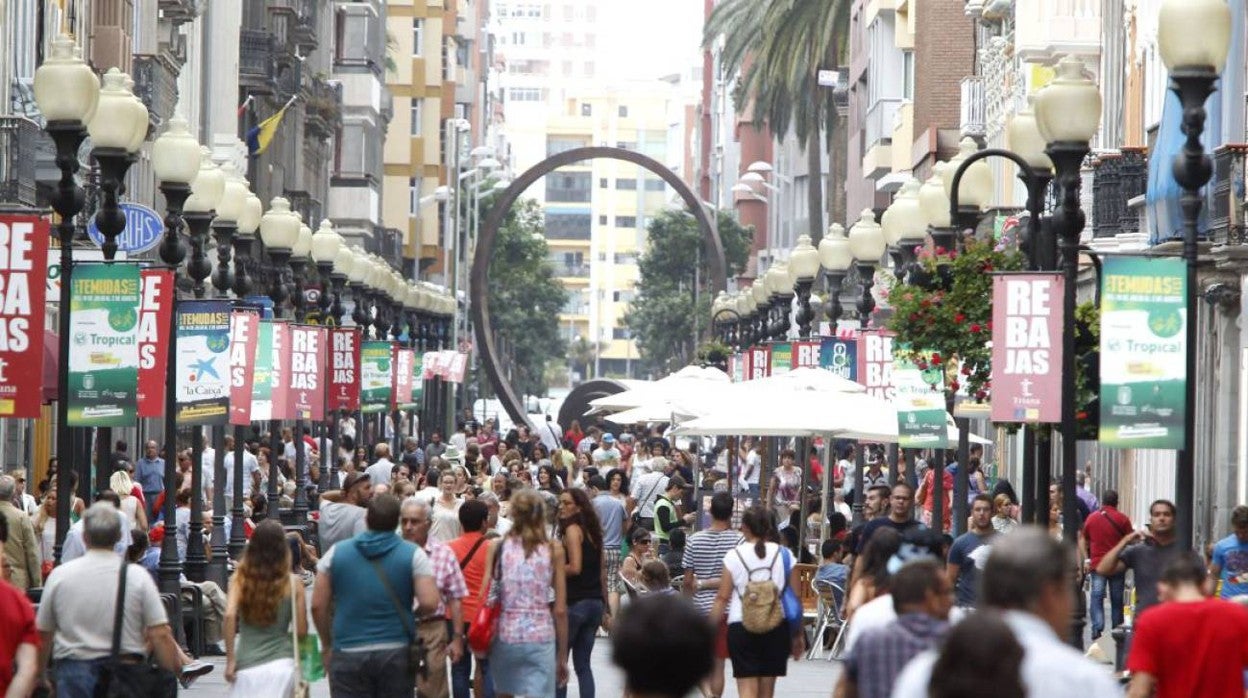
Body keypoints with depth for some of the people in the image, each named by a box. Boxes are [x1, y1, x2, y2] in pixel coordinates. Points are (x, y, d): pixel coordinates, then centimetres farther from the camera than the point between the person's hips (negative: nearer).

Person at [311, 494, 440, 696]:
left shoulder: (336, 553, 3)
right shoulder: (413, 554, -2)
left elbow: (318, 605, 3)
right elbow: (429, 602, -11)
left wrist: (327, 645, 15)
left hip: (348, 653, 1)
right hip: (397, 653, 0)